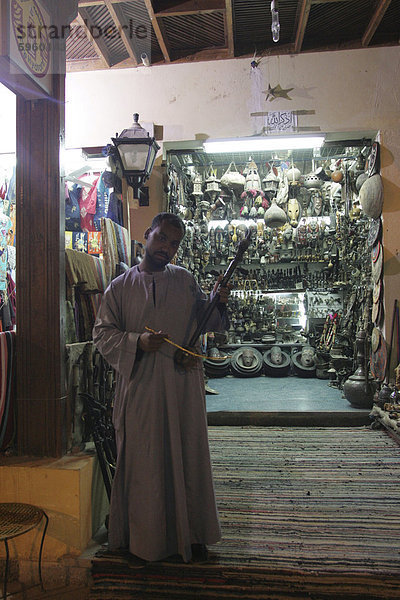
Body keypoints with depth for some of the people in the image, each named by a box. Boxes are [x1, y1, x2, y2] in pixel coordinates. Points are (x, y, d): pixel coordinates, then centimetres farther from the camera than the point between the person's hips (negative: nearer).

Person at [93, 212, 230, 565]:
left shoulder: (185, 280, 10)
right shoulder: (120, 287, 5)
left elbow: (207, 323, 13)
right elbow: (102, 333, 2)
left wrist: (218, 302, -7)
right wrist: (137, 342, -15)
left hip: (184, 386, 2)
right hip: (140, 387, -1)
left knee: (188, 457, 8)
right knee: (143, 461, 6)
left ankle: (192, 534, 26)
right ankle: (144, 538, 26)